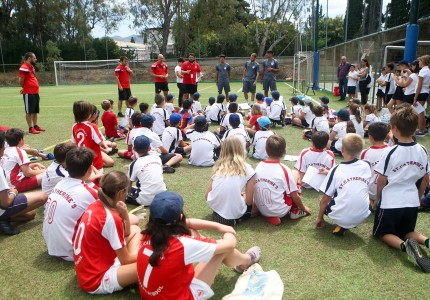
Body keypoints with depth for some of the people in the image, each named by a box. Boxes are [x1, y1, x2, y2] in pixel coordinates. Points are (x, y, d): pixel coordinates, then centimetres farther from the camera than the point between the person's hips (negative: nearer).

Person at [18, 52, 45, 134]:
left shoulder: (32, 67, 16)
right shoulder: (24, 68, -14)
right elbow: (21, 81, -13)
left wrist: (36, 90, 12)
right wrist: (24, 88, 4)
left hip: (35, 93, 9)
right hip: (28, 94, -9)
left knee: (35, 111, 15)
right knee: (29, 111, -2)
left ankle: (35, 126, 24)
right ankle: (31, 128, 3)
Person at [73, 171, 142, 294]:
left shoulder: (95, 205, -1)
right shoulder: (111, 218, -25)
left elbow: (126, 234, 10)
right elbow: (125, 260, -16)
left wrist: (124, 214, -10)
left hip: (88, 270, 9)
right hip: (96, 280, -9)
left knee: (135, 230, 15)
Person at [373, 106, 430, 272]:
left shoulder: (390, 152, -17)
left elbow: (381, 180, -10)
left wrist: (377, 199, 7)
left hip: (390, 201, -5)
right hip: (412, 201, 5)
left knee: (384, 233, 13)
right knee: (407, 231, 24)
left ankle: (404, 245, -17)